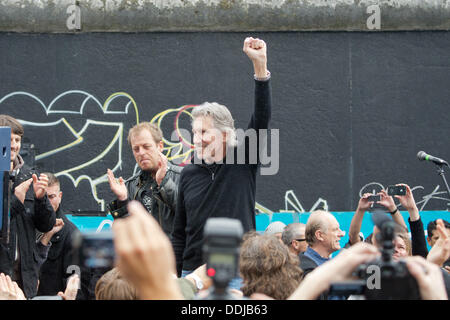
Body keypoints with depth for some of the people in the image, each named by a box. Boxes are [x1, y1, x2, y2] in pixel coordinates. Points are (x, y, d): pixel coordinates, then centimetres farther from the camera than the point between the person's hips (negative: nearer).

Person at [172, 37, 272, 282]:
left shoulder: (244, 163, 1)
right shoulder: (189, 174, 11)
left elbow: (262, 117, -11)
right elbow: (179, 232, 15)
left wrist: (260, 66, -21)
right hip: (194, 274, 3)